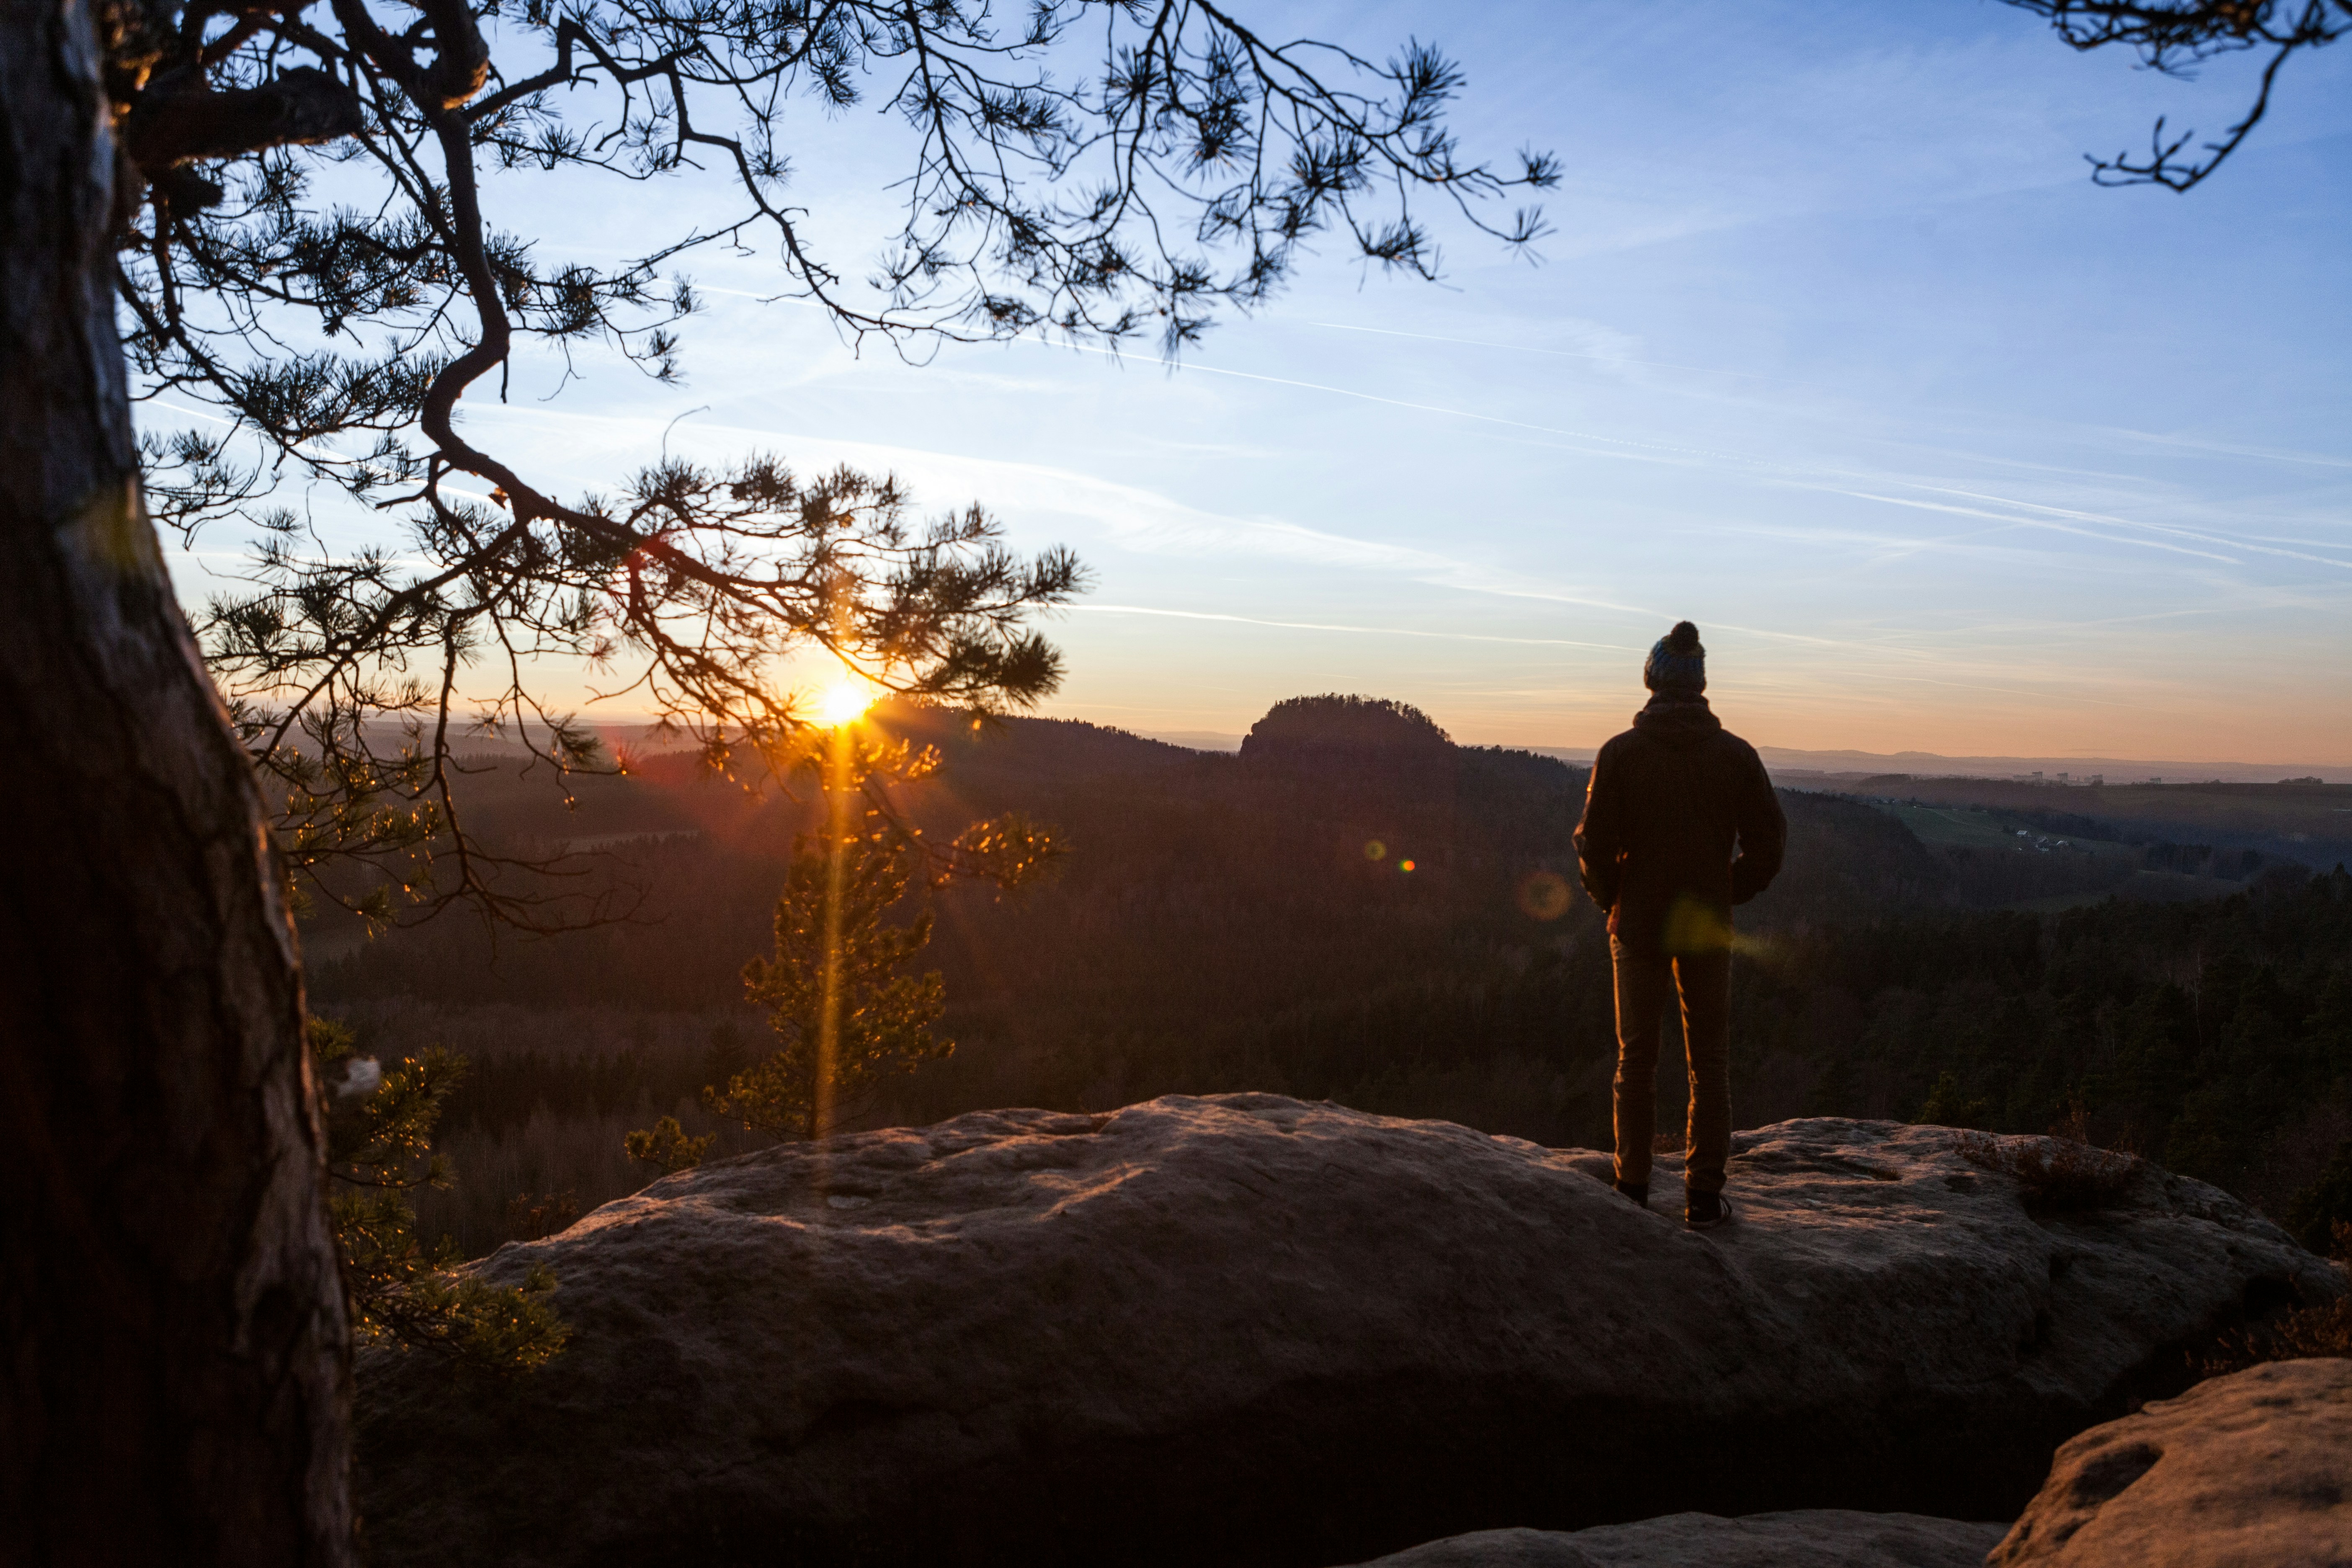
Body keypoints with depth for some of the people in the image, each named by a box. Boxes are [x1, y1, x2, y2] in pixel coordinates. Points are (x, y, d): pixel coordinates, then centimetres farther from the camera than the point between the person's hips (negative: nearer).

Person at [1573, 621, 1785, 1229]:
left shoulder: (1619, 753, -8)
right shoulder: (1736, 755, -4)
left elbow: (1595, 846, -10)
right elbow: (1768, 844, -3)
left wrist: (1613, 901, 7)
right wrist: (1726, 897, 11)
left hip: (1637, 928, 0)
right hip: (1707, 931, 1)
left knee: (1636, 1060, 12)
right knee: (1710, 1064, 11)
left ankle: (1632, 1191, 16)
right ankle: (1704, 1196, 13)